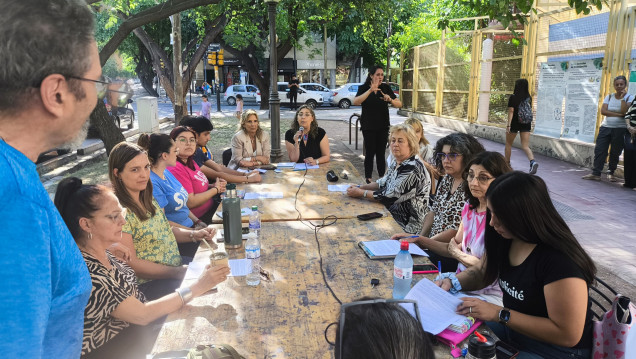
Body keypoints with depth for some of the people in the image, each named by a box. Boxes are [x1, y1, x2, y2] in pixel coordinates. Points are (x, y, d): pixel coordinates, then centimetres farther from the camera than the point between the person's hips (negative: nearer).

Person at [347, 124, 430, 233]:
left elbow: (390, 197, -24)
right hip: (393, 213, 8)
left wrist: (360, 193, -14)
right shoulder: (397, 163, 6)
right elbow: (383, 183, 19)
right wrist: (360, 187, 3)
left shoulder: (412, 169, -23)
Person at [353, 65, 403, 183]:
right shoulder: (364, 88, -3)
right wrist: (370, 90, -30)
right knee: (370, 152, -2)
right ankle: (368, 178, 8)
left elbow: (399, 104, 1)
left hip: (383, 126, 2)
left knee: (381, 152, 3)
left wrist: (390, 99, -20)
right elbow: (355, 102, -22)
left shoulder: (386, 88, 4)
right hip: (368, 127, -2)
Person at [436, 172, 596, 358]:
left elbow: (568, 335, -27)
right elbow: (482, 273, 10)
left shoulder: (560, 261, -29)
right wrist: (452, 281, -10)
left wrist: (500, 314, -28)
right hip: (512, 328, 7)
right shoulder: (504, 238, -7)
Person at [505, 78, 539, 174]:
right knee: (525, 146, -1)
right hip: (526, 124, 4)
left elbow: (511, 111, -14)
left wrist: (508, 125, -17)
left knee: (508, 144, 14)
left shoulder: (513, 97, -9)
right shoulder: (529, 98, 5)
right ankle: (533, 161, -25)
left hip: (515, 123, -4)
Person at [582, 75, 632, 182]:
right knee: (599, 150, -5)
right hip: (606, 127, 2)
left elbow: (624, 111, -16)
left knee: (615, 153, 3)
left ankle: (611, 173, 16)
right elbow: (603, 111, -5)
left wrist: (622, 97, -14)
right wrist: (618, 114, -13)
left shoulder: (629, 98, 1)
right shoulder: (609, 97, 8)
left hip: (620, 129, -2)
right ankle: (596, 173, -4)